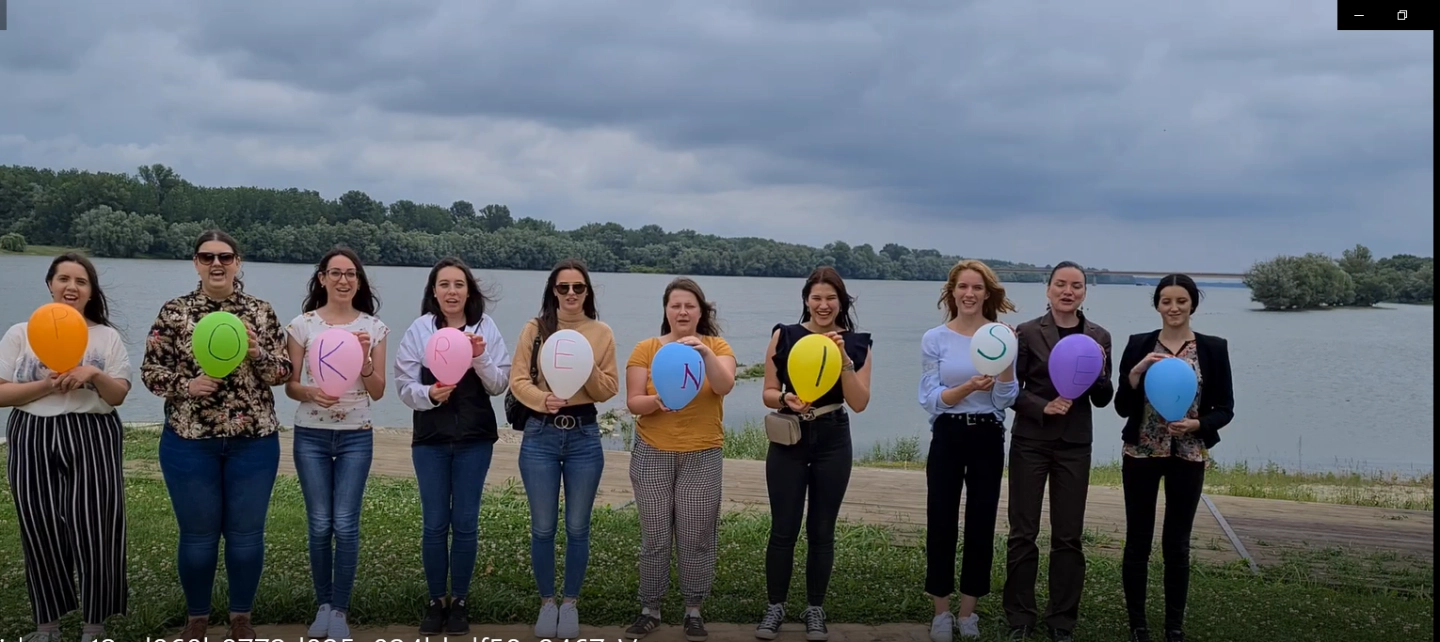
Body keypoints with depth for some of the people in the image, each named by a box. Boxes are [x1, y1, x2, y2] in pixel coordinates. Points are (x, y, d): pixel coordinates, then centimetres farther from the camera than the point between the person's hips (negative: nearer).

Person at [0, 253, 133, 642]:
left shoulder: (107, 337, 6)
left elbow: (119, 395, 2)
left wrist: (95, 375, -18)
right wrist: (47, 386, -16)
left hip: (93, 440, 0)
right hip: (34, 441, 1)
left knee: (95, 530, -3)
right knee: (41, 533, 4)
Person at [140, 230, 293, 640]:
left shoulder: (261, 312, 1)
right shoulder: (174, 313, -1)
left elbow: (283, 373, 2)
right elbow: (150, 369, 0)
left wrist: (257, 354, -18)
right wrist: (186, 385, -18)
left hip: (253, 442, 1)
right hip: (190, 442, -1)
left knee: (246, 533, 8)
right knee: (198, 534, 8)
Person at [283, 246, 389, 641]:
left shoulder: (373, 328, 1)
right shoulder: (302, 325, -1)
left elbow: (378, 392, 1)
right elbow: (290, 386, 1)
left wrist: (364, 360, -16)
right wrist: (311, 392, -20)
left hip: (356, 436, 0)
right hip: (311, 435, 0)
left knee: (345, 524, -4)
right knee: (319, 525, 3)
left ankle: (340, 610, 8)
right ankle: (323, 605, 19)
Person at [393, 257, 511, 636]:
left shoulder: (486, 329, -1)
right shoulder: (419, 330, -2)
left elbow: (499, 385, -2)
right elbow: (404, 385, -2)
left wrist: (481, 358, -19)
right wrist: (428, 394, -21)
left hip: (475, 438, 0)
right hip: (431, 439, 0)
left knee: (465, 523, 6)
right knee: (434, 523, 5)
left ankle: (459, 601, 18)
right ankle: (436, 601, 18)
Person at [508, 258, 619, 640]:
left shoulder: (601, 333, 2)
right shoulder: (535, 329, 0)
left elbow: (609, 390, 1)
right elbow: (517, 381, -4)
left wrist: (589, 370, -17)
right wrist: (543, 399, -23)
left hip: (584, 436, 0)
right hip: (540, 435, 0)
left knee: (578, 527, 7)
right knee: (543, 527, 7)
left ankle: (570, 603, 22)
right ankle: (547, 602, 22)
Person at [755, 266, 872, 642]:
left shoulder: (856, 344, 0)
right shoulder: (784, 336, -1)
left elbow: (860, 403, -9)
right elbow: (768, 393, 1)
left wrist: (843, 359, -20)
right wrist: (785, 399, -20)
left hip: (833, 442, 0)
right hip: (788, 440, 0)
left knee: (822, 530, 7)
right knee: (783, 529, 1)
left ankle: (815, 609, 20)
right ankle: (775, 607, 16)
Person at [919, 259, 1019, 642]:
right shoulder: (935, 338, -2)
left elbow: (1006, 400, -4)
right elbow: (930, 400, -7)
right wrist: (969, 387, -22)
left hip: (988, 438, 1)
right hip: (948, 438, -1)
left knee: (982, 524, 6)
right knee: (941, 523, 1)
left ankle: (968, 611, 19)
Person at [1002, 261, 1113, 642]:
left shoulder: (1099, 337, 3)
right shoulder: (1027, 333, -4)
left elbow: (1103, 400, 3)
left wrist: (1099, 372, -16)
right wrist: (1043, 407, -20)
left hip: (1074, 445, 2)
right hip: (1030, 441, -2)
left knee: (1068, 536, 6)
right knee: (1023, 533, 3)